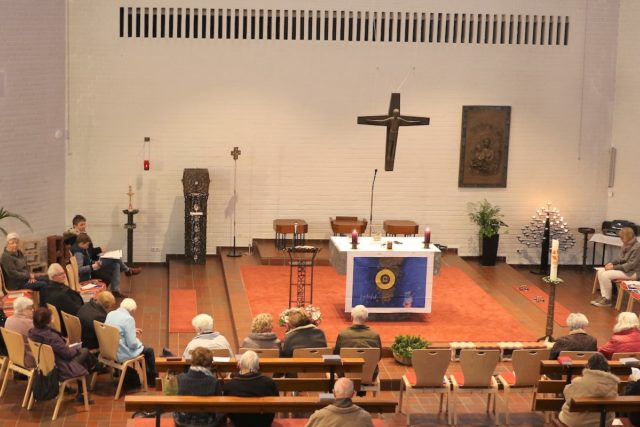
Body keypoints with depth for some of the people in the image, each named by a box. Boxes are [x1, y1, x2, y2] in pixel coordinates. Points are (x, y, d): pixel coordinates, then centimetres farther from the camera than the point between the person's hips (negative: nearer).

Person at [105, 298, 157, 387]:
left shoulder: (110, 314, 0)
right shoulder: (128, 319, -23)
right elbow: (132, 344, -23)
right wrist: (138, 340, -1)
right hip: (122, 354, -8)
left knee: (142, 347, 30)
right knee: (149, 350, 17)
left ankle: (147, 375, 42)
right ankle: (152, 380, 34)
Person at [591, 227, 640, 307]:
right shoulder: (626, 245, 8)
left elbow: (631, 265, -23)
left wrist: (614, 267, -22)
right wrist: (612, 263, -2)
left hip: (632, 272, -10)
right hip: (624, 268, 10)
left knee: (606, 275, -24)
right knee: (600, 271, -6)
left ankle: (607, 300, -11)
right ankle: (604, 296, -11)